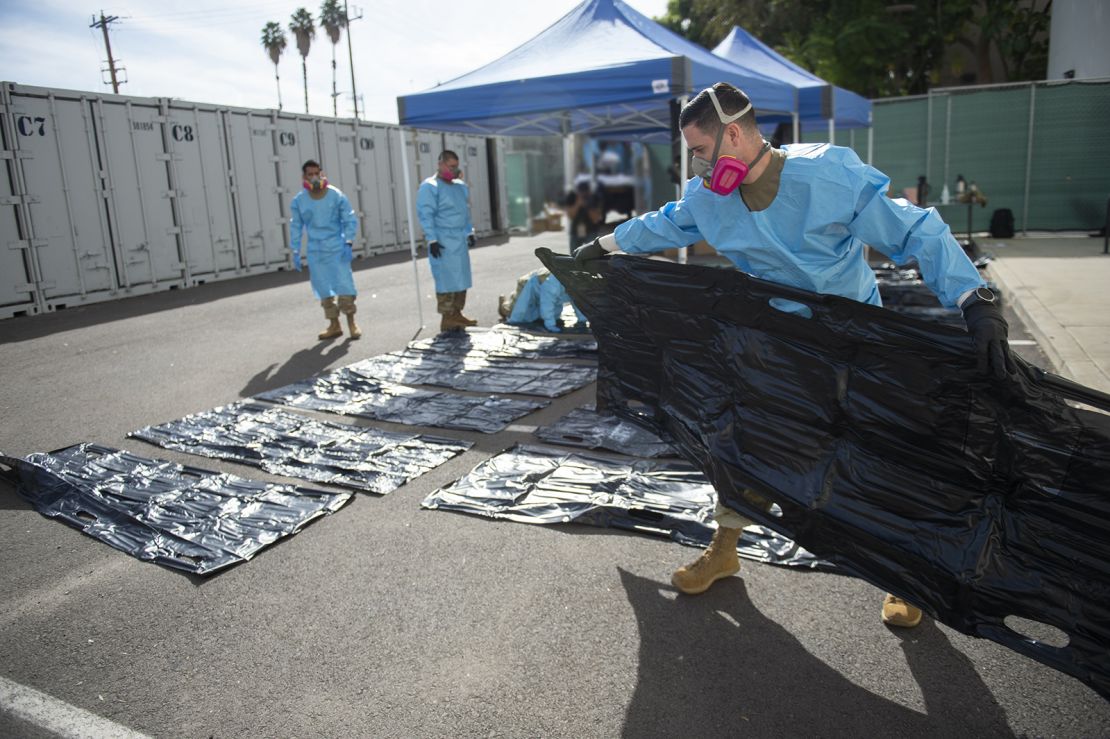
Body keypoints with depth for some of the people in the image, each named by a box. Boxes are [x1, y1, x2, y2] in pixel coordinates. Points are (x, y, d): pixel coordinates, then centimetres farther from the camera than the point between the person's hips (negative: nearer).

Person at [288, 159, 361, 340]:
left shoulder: (336, 196, -5)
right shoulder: (298, 201, 0)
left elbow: (350, 220, -1)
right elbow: (295, 227, 7)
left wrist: (348, 243, -11)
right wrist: (295, 252, 5)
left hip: (337, 247, -2)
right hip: (315, 251, 2)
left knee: (344, 285, -5)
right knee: (323, 289, 6)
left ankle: (351, 323, 7)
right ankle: (334, 325, 17)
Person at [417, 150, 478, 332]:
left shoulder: (461, 186, 15)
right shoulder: (429, 187, -8)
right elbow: (425, 215, -12)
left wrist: (469, 232, 18)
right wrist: (432, 240, -17)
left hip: (460, 239, 8)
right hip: (443, 241, -8)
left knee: (461, 278, 9)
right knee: (446, 279, -7)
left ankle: (457, 314, 19)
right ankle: (446, 319, -2)